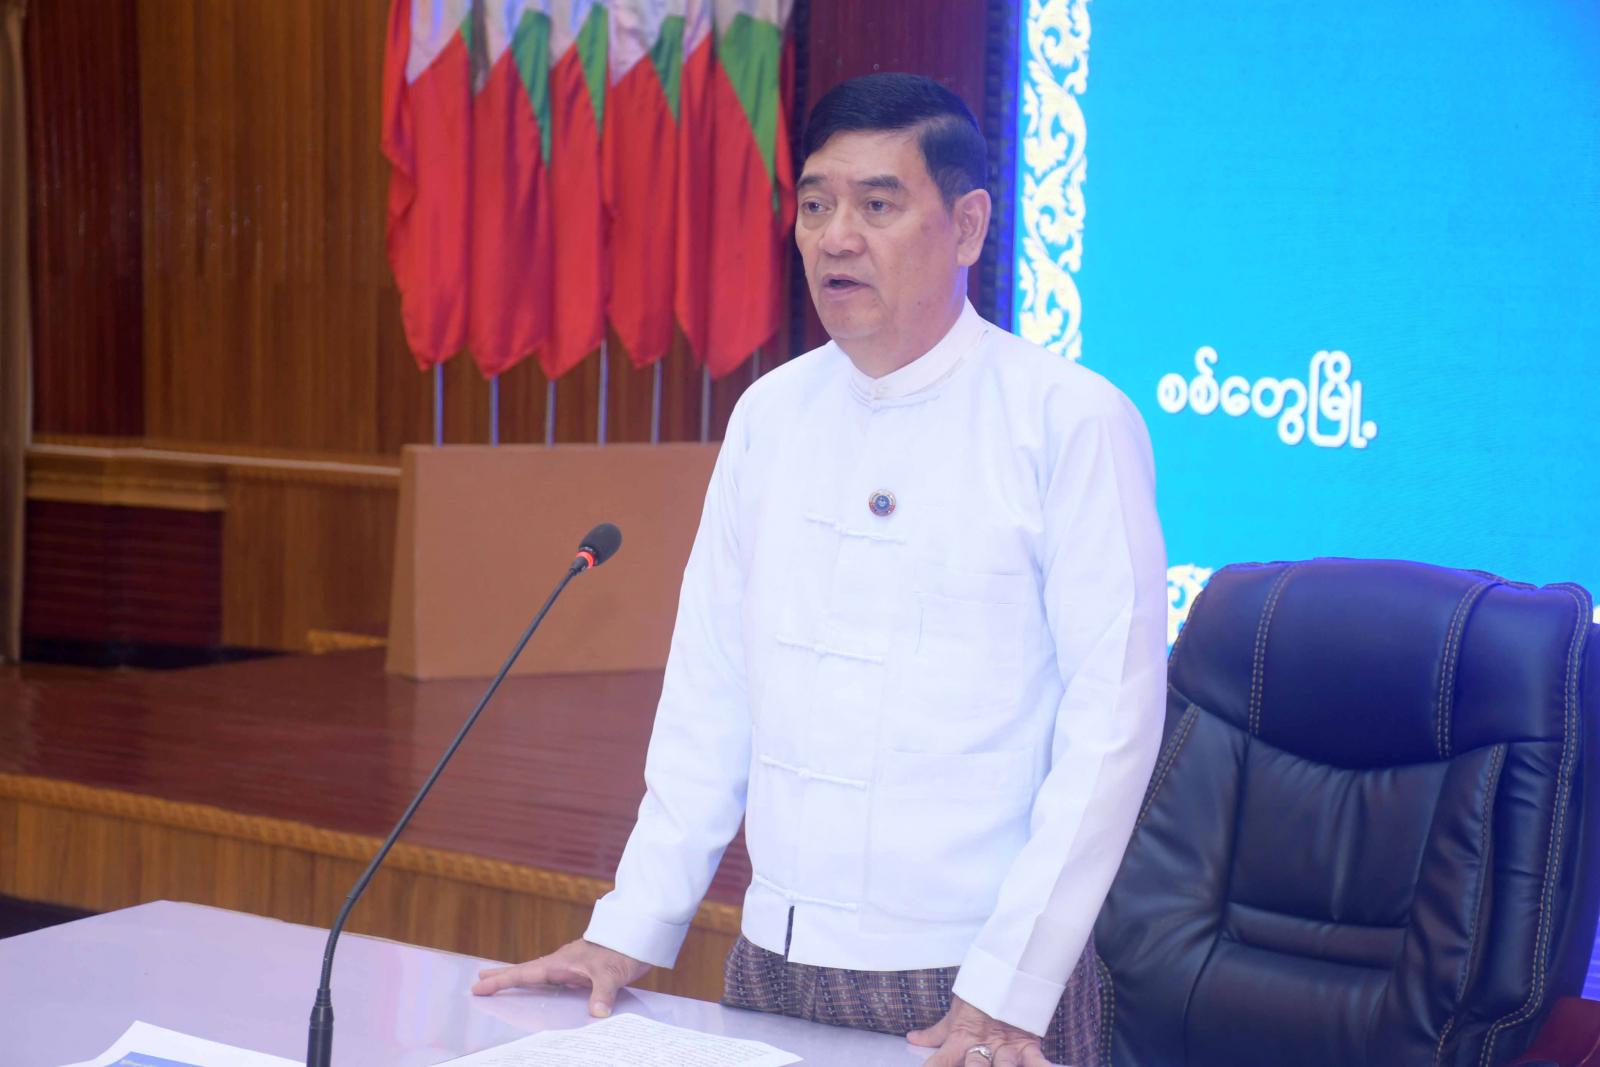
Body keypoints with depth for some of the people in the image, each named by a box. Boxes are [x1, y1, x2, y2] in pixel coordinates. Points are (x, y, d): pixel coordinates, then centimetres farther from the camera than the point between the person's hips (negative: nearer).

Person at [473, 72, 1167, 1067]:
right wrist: (630, 931, 2)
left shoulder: (1071, 421, -10)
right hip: (774, 960, 5)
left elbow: (1111, 717, -13)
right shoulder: (770, 415, 5)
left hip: (971, 981, -4)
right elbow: (711, 688, 7)